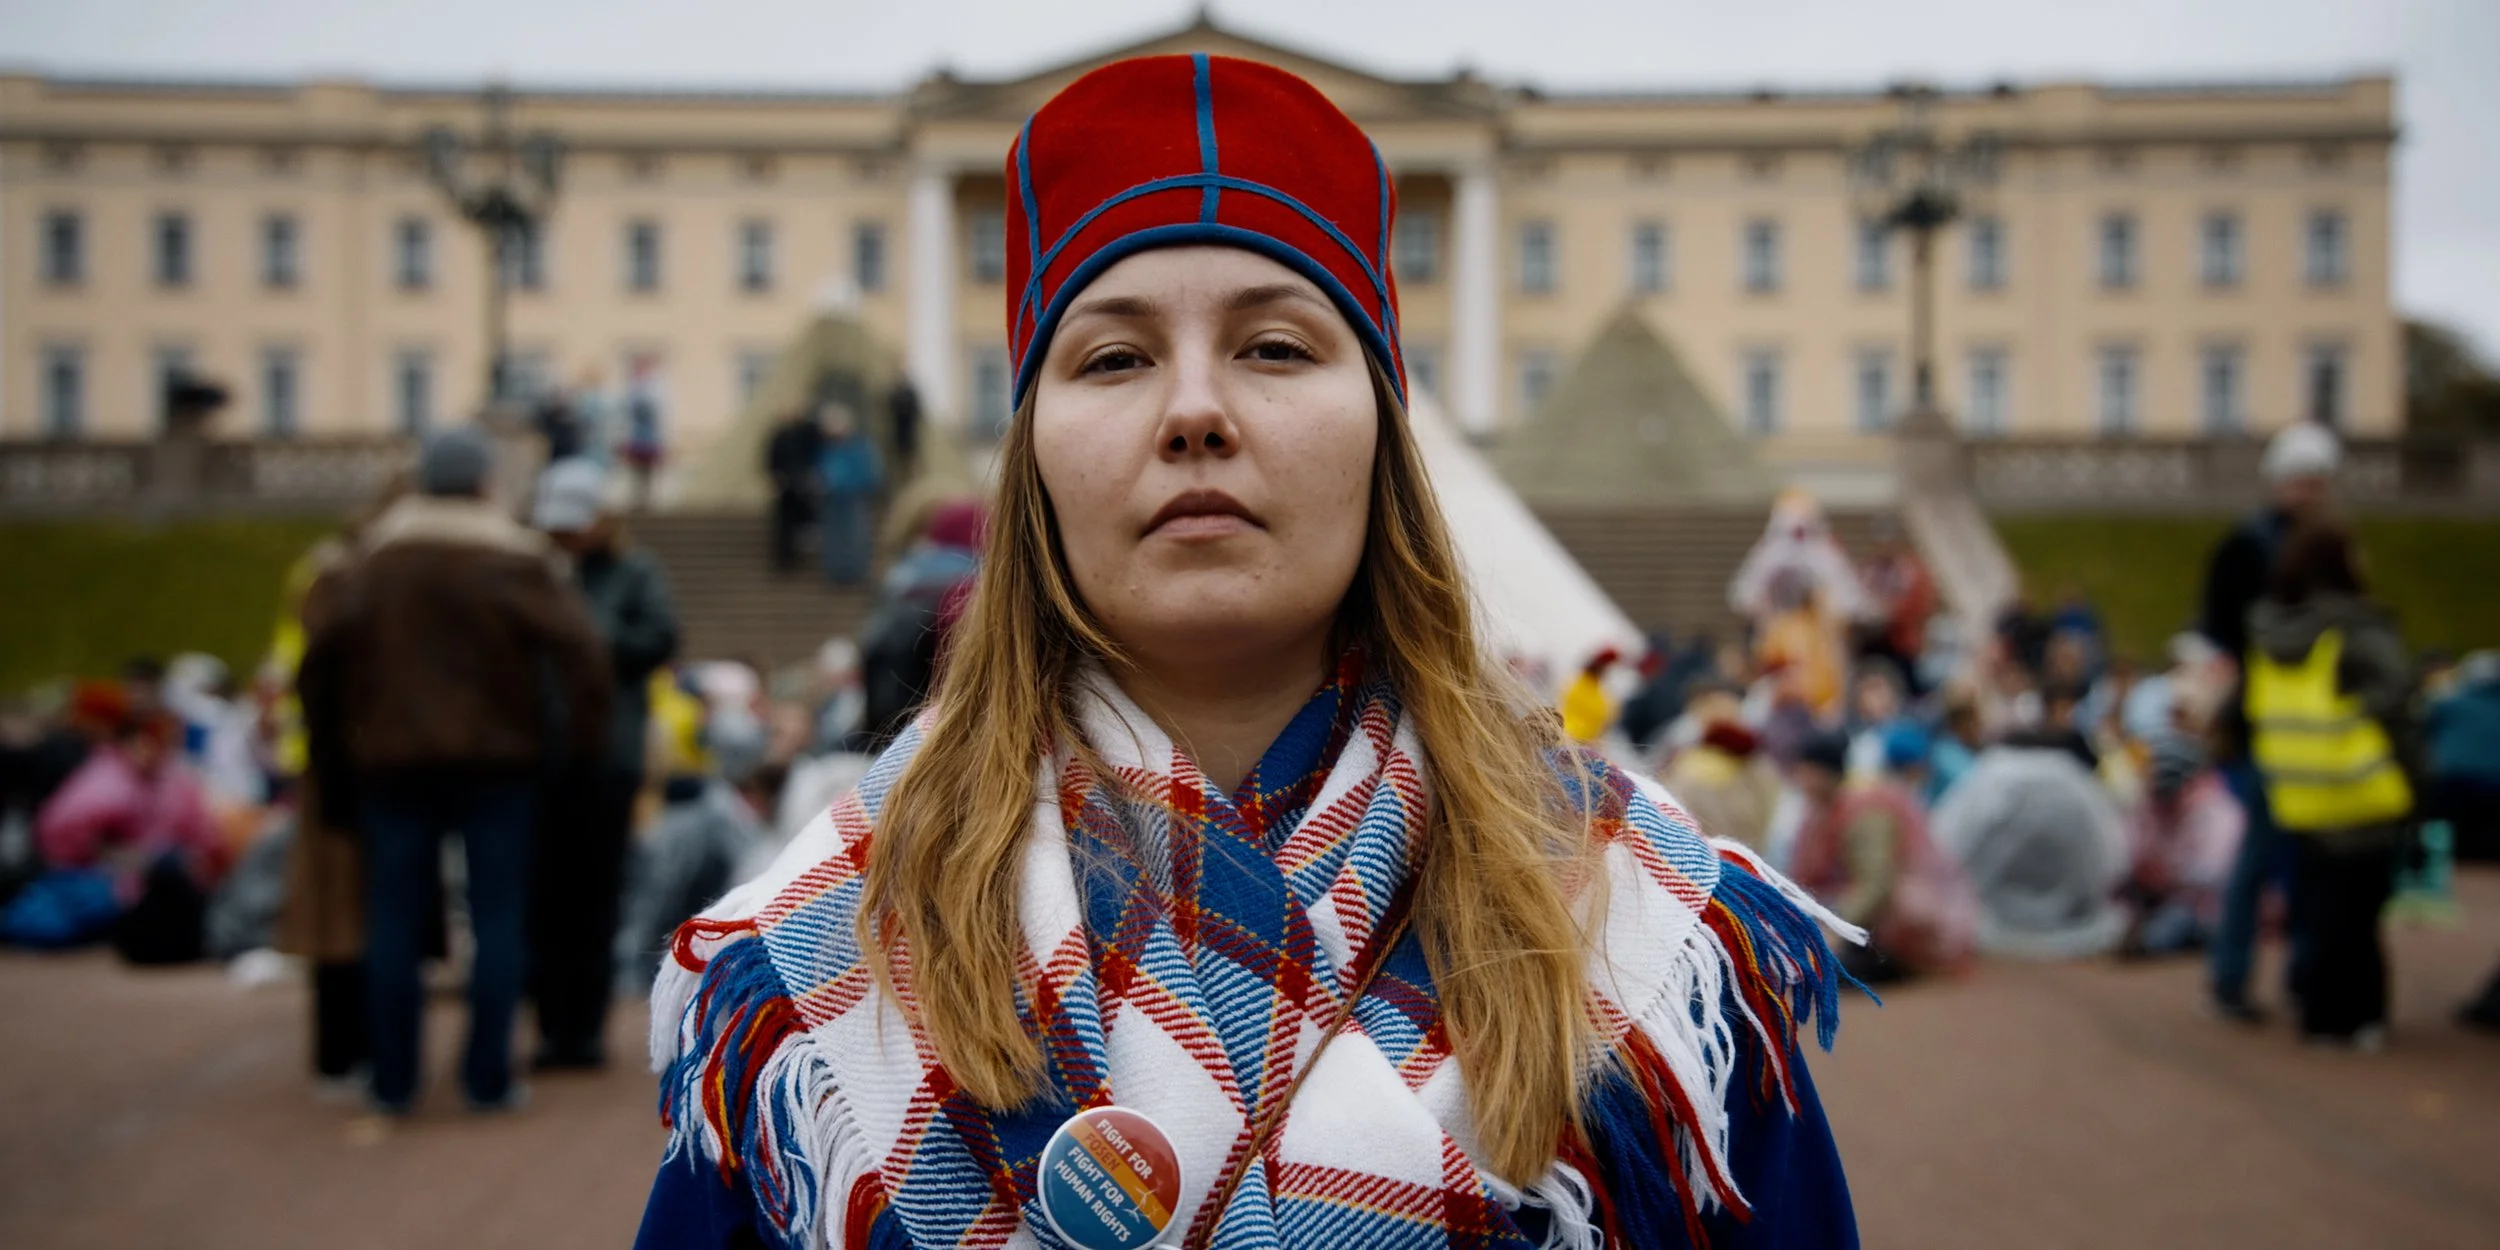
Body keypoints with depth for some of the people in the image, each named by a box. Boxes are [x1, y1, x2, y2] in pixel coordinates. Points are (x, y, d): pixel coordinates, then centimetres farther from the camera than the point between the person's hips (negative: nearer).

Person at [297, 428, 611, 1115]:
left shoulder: (376, 561, 5)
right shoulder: (516, 560, -4)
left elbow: (321, 662, 3)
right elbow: (579, 651, -13)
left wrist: (329, 738, 14)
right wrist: (581, 738, -4)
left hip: (393, 759, 3)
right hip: (497, 758, -2)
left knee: (394, 923, 7)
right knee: (497, 918, 3)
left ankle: (393, 1079, 10)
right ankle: (488, 1078, 3)